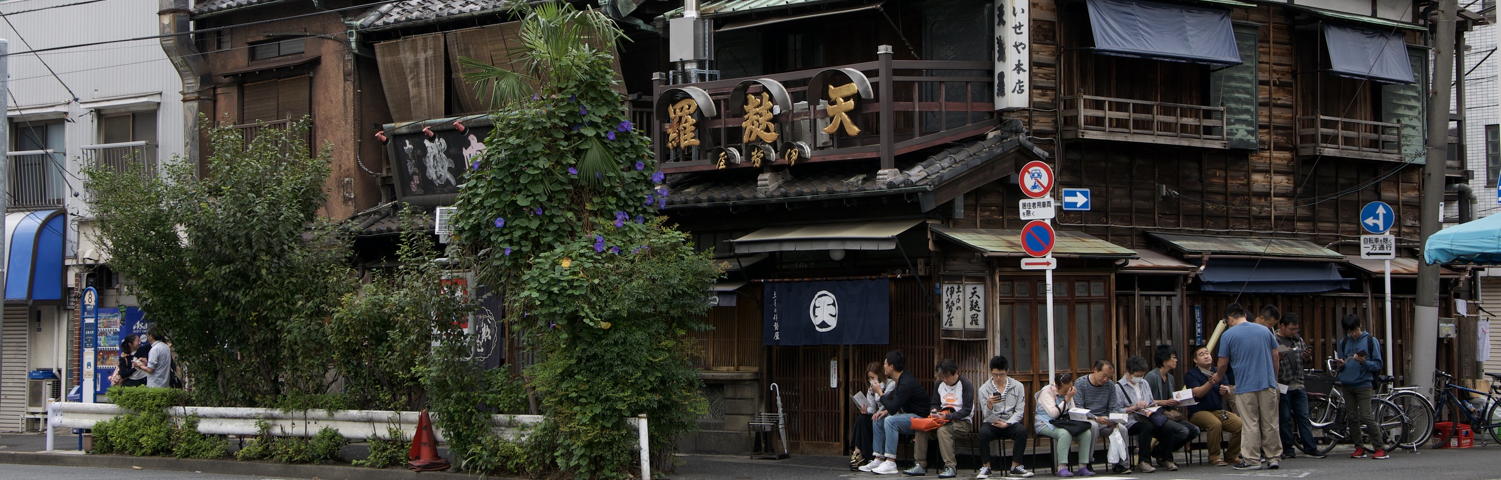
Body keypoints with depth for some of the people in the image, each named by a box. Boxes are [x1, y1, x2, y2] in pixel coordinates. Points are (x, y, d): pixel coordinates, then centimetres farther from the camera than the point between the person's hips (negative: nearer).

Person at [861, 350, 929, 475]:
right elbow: (894, 405, 20)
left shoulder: (907, 382, -21)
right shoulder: (899, 380, 10)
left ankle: (890, 462, -29)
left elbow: (893, 406, -22)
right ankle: (878, 459, 2)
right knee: (877, 420, 6)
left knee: (890, 421, -30)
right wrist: (885, 410, 0)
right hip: (908, 415, 10)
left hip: (919, 417, -10)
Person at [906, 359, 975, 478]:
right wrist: (934, 411, -5)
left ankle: (951, 467, -35)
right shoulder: (939, 385, 12)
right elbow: (934, 403, 21)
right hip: (943, 419, 6)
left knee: (942, 430, -35)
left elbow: (967, 410, -13)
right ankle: (920, 466, -16)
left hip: (963, 421, -6)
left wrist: (947, 416, -22)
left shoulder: (966, 385, -8)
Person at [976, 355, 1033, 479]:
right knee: (984, 432, -34)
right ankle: (986, 467, -18)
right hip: (992, 423, -1)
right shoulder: (984, 389, 1)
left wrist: (1007, 423, -13)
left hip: (1010, 423, 1)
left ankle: (1015, 467, -22)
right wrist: (989, 405, -26)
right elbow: (986, 415, -3)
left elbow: (1019, 411, 3)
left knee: (1022, 430, -32)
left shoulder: (1018, 386, 3)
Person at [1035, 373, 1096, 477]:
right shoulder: (1047, 392, -13)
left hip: (1063, 423, 7)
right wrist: (1066, 399, -21)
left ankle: (1083, 467, -15)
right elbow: (1053, 413, -24)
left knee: (1087, 432, -16)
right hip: (1045, 424, -7)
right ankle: (1062, 468, -35)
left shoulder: (1068, 393, 10)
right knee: (1065, 433, -38)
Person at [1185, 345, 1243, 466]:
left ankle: (1232, 455, -2)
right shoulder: (1191, 374, 0)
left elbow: (1228, 392, 12)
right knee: (1215, 424, -36)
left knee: (1240, 424, -18)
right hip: (1199, 412, -5)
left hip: (1219, 410, 5)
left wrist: (1225, 390, -13)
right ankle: (1214, 457, -20)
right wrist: (1211, 382, -30)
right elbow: (1197, 393, -16)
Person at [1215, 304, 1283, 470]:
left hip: (1245, 386, -3)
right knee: (1270, 423, 7)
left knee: (1250, 424, 0)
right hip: (1268, 384, 3)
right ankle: (1273, 458, 10)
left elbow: (1223, 364, 1)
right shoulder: (1265, 331, 8)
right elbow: (1275, 356, 11)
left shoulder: (1228, 335, -3)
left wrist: (1217, 376, 20)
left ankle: (1252, 460, 0)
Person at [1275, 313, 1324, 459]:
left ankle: (1310, 448, 5)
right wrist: (1279, 357, -23)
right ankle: (1288, 449, 6)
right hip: (1282, 386, -5)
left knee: (1303, 417, 5)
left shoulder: (1299, 340, 14)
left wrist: (1306, 356, 0)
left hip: (1298, 385, 5)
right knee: (1285, 419, 0)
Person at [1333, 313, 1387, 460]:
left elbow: (1378, 365, -1)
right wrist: (1340, 364, -4)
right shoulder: (1343, 343, 12)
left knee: (1366, 417, -12)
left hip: (1363, 384, -5)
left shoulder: (1371, 341, 0)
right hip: (1346, 385, 5)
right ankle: (1359, 447, 12)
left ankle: (1380, 448, -9)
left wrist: (1364, 362, -19)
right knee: (1351, 417, 4)